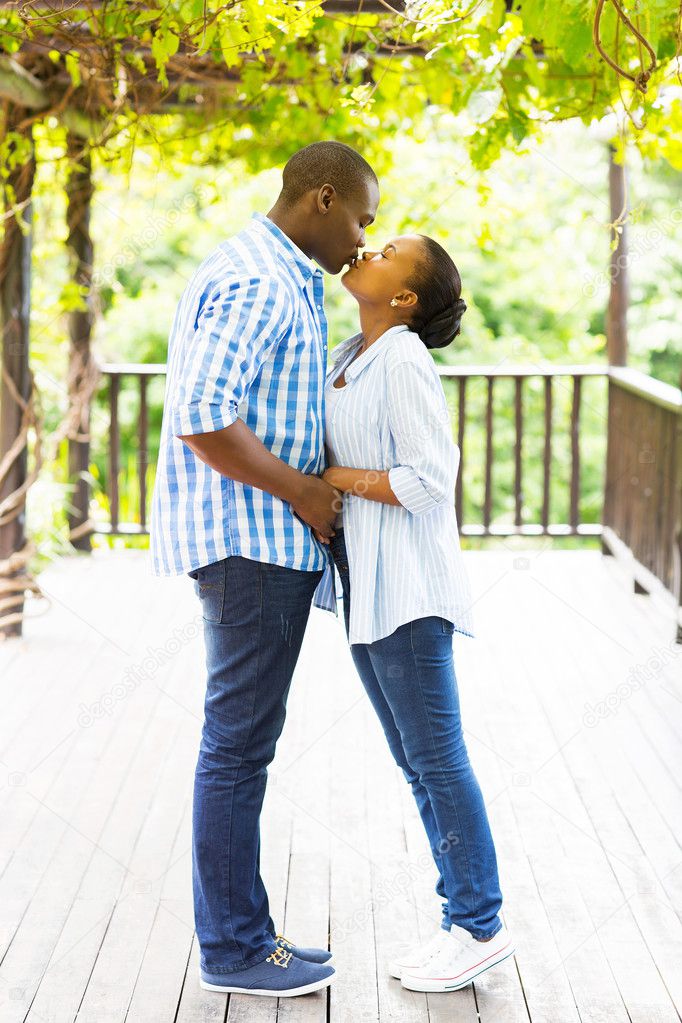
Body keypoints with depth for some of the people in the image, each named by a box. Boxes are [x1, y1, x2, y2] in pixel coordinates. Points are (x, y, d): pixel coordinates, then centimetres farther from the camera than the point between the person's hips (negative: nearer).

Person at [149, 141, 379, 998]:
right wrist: (302, 491, -17)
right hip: (251, 541, -11)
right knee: (238, 744, -3)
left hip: (269, 541, 11)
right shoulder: (252, 284, -15)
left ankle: (240, 932, 22)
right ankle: (231, 949, 6)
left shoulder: (284, 281, 19)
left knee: (243, 743, 13)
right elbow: (202, 419, -24)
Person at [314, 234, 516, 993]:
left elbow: (429, 480, -20)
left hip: (406, 587, -9)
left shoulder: (405, 364, -13)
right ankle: (464, 917, 20)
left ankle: (481, 925, 9)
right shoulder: (349, 360, 13)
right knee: (414, 760, 12)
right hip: (364, 587, 9)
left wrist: (333, 478, -14)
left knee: (435, 755, -2)